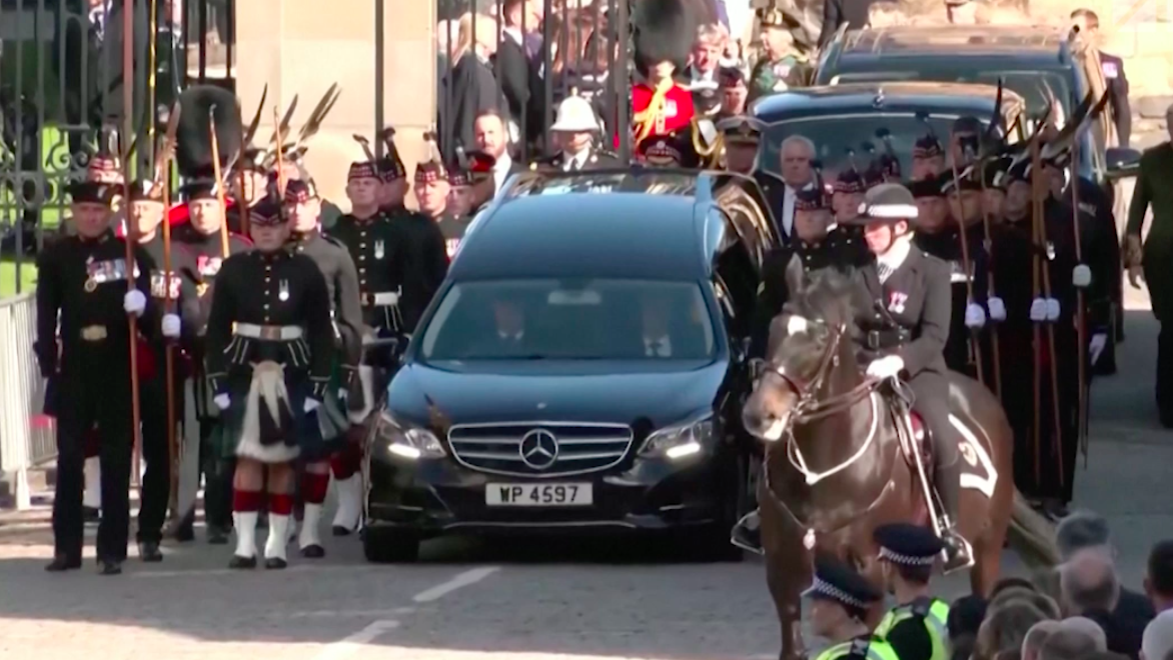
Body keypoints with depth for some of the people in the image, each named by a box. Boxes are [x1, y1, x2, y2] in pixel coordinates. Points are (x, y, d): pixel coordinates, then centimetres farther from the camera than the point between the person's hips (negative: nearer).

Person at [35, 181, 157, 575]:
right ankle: (67, 547, 7)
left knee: (116, 461, 2)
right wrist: (49, 363, -6)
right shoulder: (55, 257, 6)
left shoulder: (130, 254, 2)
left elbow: (147, 314, 2)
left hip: (119, 370, -1)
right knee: (69, 459, 2)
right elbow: (47, 316, 3)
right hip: (73, 372, 1)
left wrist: (141, 310, -21)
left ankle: (112, 549, 5)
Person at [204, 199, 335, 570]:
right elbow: (218, 329, 4)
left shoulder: (305, 271, 2)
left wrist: (318, 384, -3)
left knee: (283, 460, 3)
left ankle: (278, 545, 9)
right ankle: (245, 544, -4)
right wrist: (218, 380, -2)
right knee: (248, 458, -5)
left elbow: (321, 331, 3)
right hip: (244, 373, 0)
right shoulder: (234, 270, 4)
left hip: (291, 375, 0)